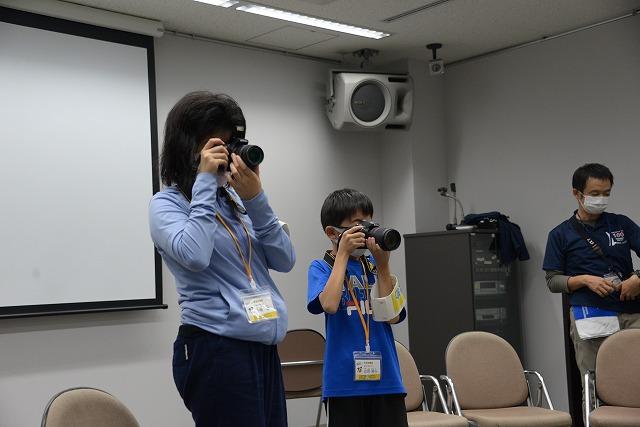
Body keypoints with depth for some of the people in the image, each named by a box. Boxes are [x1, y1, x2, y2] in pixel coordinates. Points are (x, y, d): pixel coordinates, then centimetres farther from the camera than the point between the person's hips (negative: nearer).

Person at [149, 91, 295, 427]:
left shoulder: (235, 199, 13)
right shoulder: (166, 204, -2)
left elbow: (284, 261, 6)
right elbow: (194, 255, -23)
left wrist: (255, 199, -5)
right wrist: (205, 182, -12)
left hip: (263, 348, 6)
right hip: (216, 349, -6)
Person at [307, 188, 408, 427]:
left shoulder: (374, 266, 10)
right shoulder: (321, 267, 2)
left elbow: (392, 316, 0)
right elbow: (329, 304, -19)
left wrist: (382, 265, -6)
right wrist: (343, 253, -11)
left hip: (384, 377, 4)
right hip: (344, 379, -3)